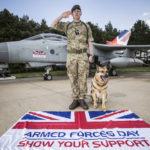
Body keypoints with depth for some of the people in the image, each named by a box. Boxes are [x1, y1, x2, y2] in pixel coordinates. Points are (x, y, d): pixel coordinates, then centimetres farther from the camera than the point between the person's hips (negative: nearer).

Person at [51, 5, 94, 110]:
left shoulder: (86, 26, 11)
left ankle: (82, 99, 7)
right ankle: (75, 100, 9)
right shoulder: (67, 25, 12)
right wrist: (62, 16, -2)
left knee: (83, 78, -4)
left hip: (83, 56, 0)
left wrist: (91, 55, -5)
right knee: (73, 79, 0)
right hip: (71, 56, 1)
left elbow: (90, 42, 6)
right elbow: (53, 25, 3)